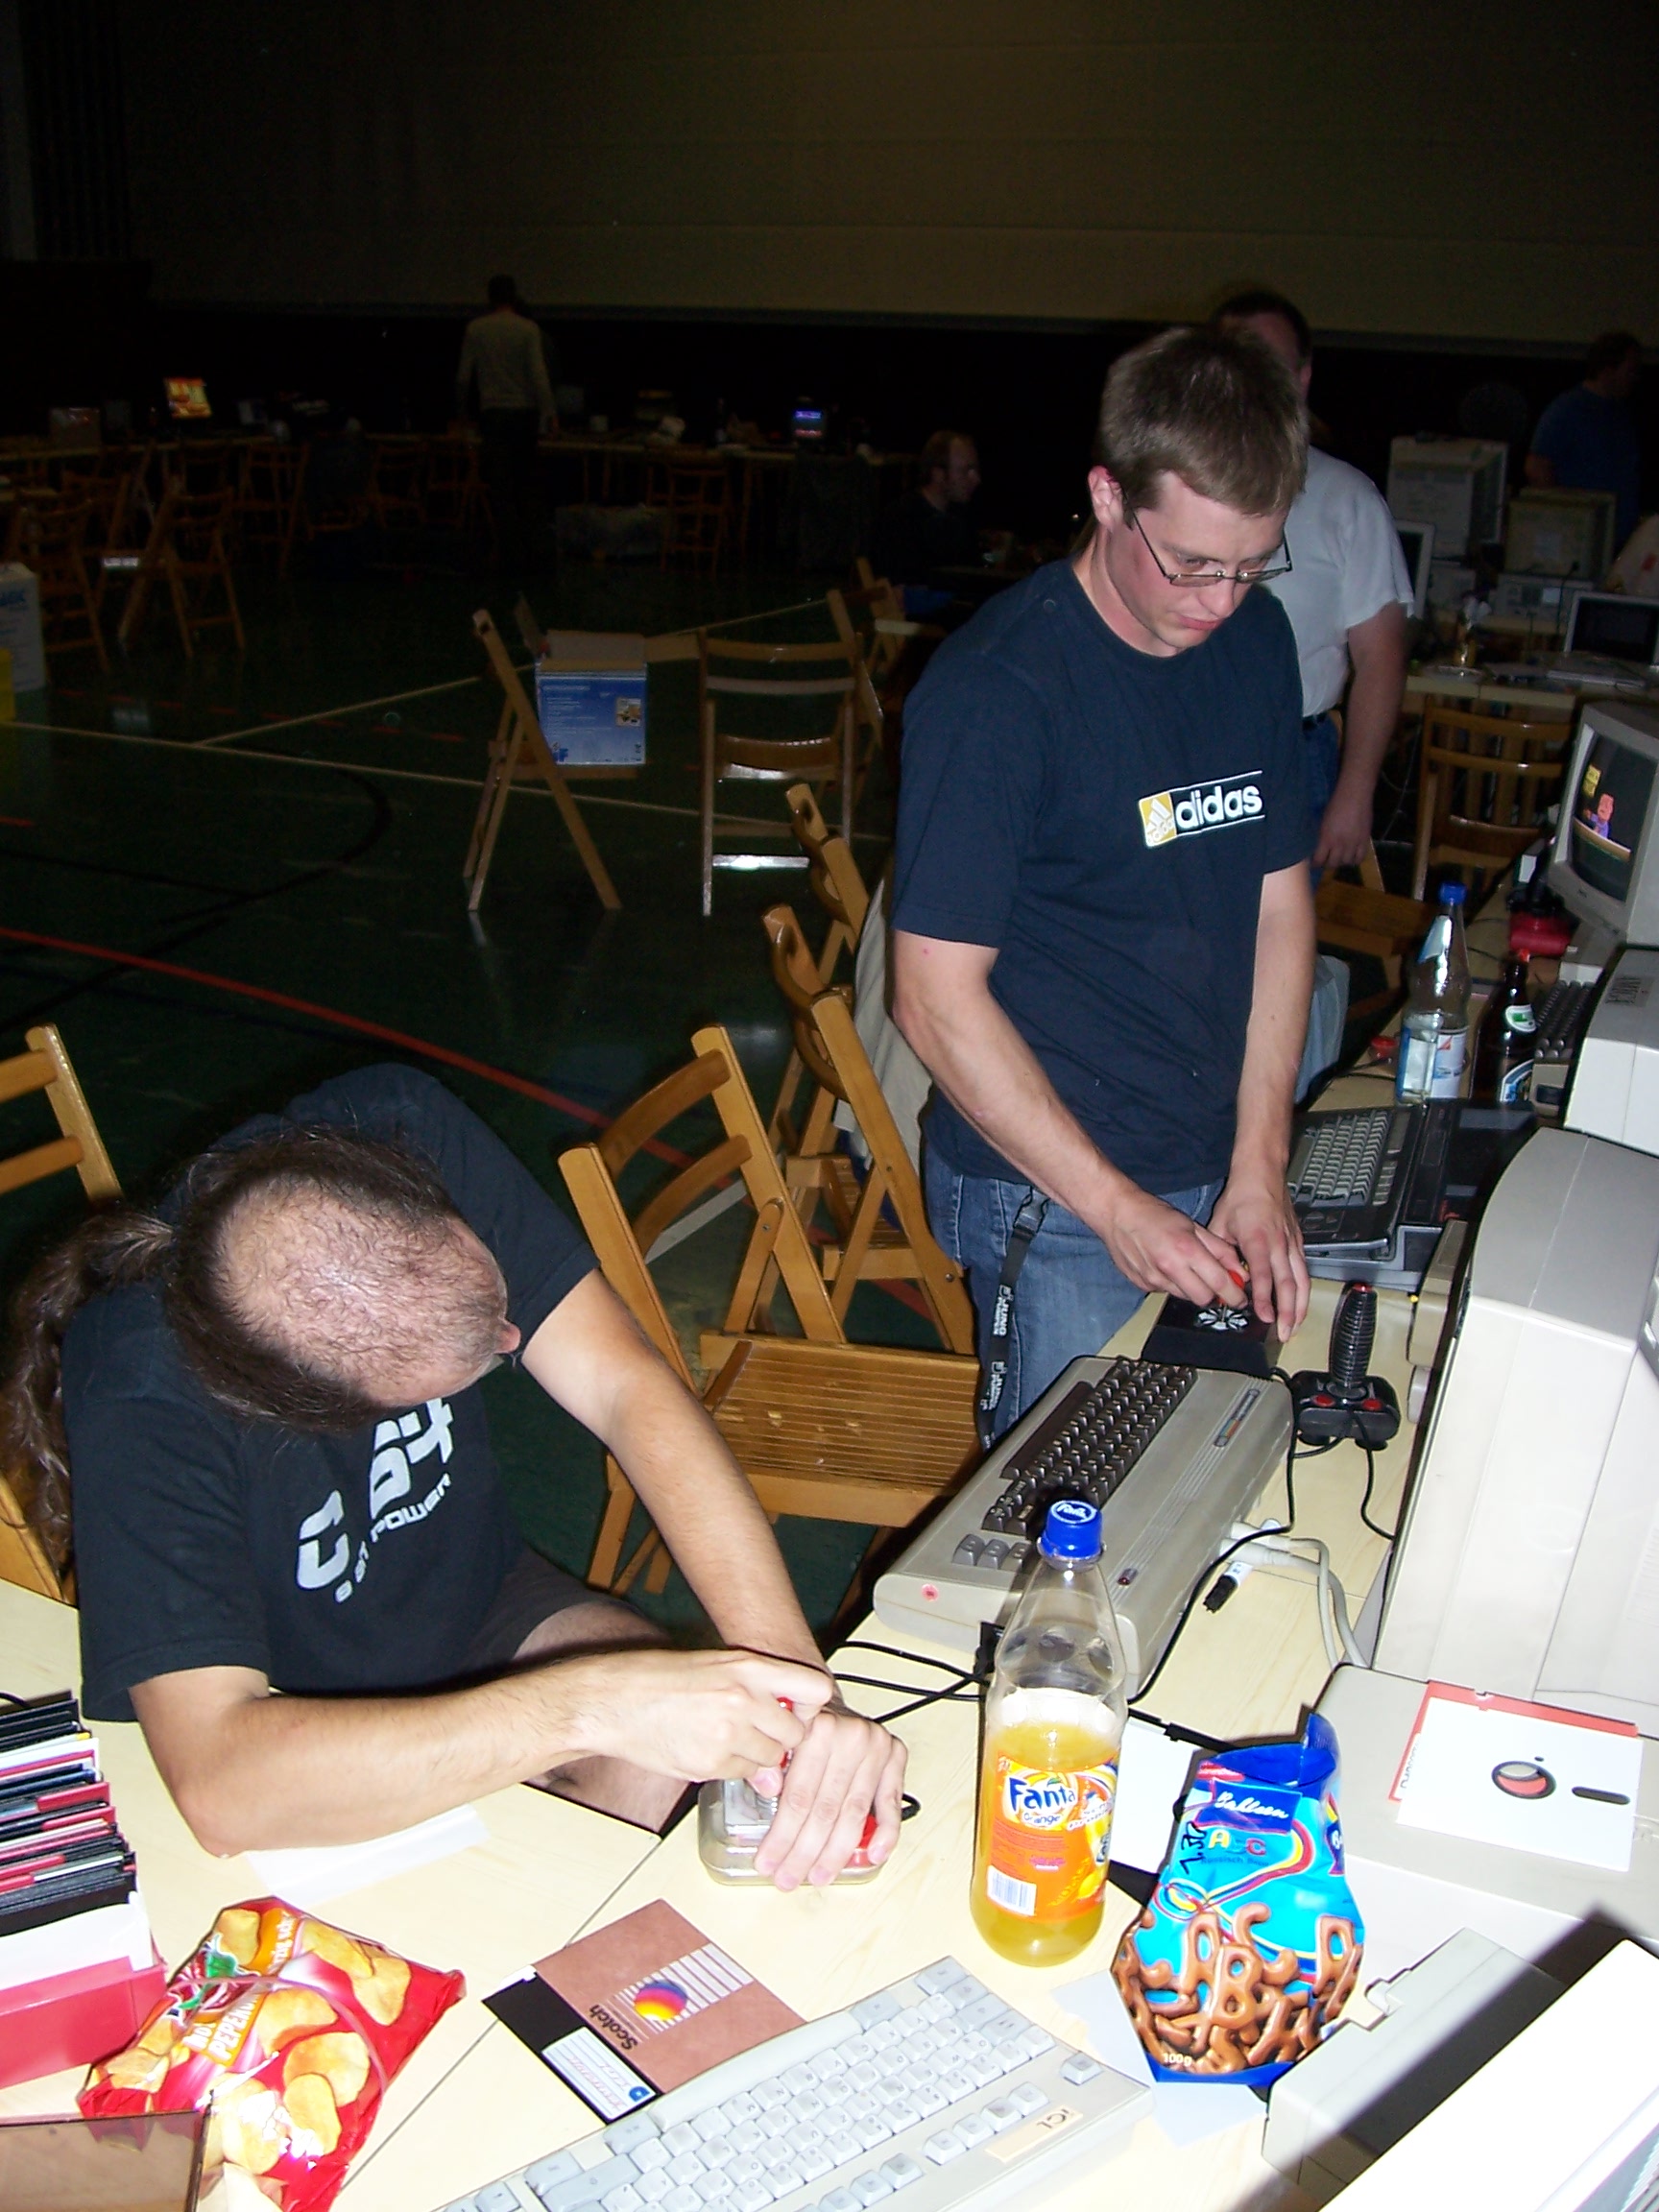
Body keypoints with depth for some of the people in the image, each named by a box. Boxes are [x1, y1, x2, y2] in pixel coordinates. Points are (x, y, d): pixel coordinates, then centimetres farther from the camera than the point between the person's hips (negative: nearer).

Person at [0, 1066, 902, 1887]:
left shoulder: (404, 1129, -27)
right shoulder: (141, 1404, -37)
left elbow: (628, 1388, -27)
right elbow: (222, 1789, -45)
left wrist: (796, 1684, -36)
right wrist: (592, 1704, -50)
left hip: (469, 1594, 5)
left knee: (682, 1749, -18)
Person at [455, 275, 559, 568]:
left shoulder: (475, 329, 2)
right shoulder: (528, 329, -1)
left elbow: (464, 376, 4)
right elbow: (538, 375, -9)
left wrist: (463, 409, 19)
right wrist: (549, 413, -7)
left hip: (493, 413, -1)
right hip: (525, 410, 1)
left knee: (500, 487, -1)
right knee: (525, 482, 12)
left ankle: (513, 554, -7)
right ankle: (528, 547, 10)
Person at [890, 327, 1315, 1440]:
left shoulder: (1257, 640, 3)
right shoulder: (997, 688, -18)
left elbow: (1279, 899, 7)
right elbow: (938, 995, -18)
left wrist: (1259, 1165, -1)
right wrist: (1114, 1207, -19)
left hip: (1216, 1172, 6)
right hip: (1049, 1196, -6)